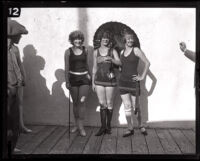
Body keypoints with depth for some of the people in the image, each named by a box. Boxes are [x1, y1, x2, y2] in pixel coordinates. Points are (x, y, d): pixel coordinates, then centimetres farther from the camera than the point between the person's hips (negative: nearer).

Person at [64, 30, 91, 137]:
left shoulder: (85, 50, 4)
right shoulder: (68, 51, -1)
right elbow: (66, 68, 0)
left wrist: (88, 74, 9)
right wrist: (67, 81, -3)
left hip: (84, 78, 0)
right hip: (73, 78, 0)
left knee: (82, 102, -7)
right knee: (75, 102, 8)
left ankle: (81, 126, -3)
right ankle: (76, 124, 21)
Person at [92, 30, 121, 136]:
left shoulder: (113, 51, 4)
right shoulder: (96, 52, 9)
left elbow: (119, 62, -10)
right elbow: (94, 67, 12)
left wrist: (110, 59, -28)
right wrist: (93, 82, 10)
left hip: (109, 80, -1)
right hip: (99, 80, 1)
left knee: (109, 103, 2)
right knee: (102, 103, -1)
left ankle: (108, 125, 14)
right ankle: (103, 127, 4)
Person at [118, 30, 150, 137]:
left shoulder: (136, 50, -5)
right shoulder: (122, 52, 11)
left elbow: (147, 63, -6)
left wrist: (142, 76, -8)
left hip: (133, 81, -4)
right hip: (123, 81, 4)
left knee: (135, 106, 4)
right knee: (127, 106, 4)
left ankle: (141, 125, 24)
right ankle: (130, 128, 12)